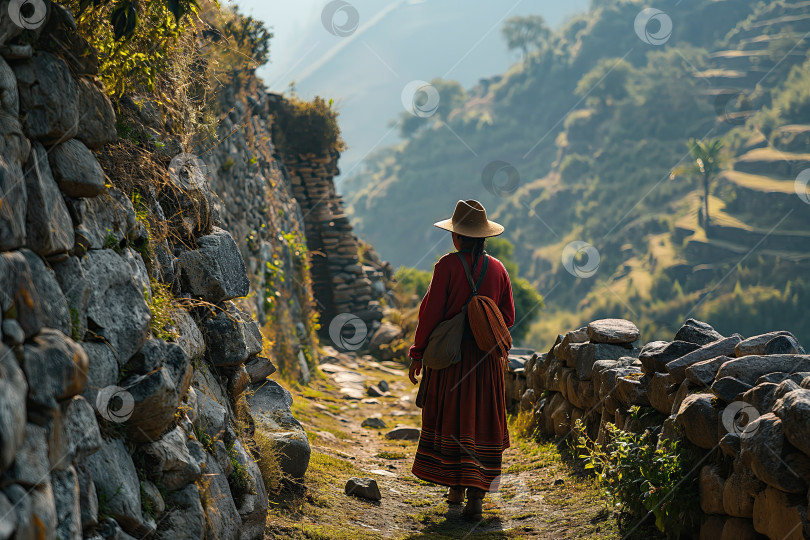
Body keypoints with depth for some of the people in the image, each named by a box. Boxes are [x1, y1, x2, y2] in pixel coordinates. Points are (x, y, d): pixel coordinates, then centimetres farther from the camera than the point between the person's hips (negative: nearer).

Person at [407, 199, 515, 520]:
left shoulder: (448, 265, -10)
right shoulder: (497, 269, 2)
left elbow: (431, 312, -10)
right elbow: (508, 317, 7)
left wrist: (418, 355, -2)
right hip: (487, 360, 3)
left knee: (450, 422, 8)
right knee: (481, 422, 7)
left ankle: (455, 489, 11)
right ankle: (476, 495, 1)